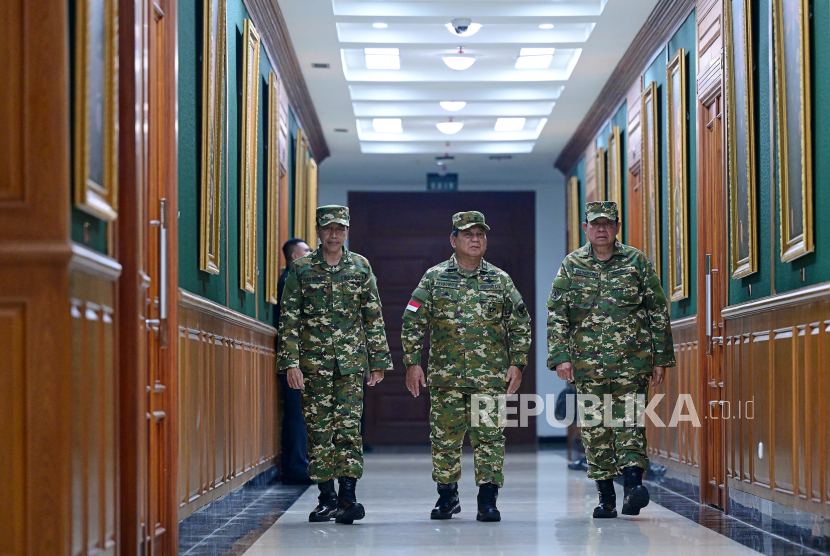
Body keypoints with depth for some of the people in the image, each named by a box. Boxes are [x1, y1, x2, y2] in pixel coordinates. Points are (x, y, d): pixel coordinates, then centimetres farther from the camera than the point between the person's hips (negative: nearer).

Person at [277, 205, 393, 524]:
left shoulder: (360, 267, 7)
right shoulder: (301, 269, 3)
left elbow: (374, 317, 9)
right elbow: (289, 318, 1)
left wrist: (379, 361, 6)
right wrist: (291, 362, -6)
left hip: (351, 361, 0)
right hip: (313, 362, 0)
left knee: (349, 427, -7)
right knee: (318, 430, 3)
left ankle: (348, 496, -7)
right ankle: (327, 498, 11)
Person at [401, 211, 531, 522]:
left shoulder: (500, 280, 8)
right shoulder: (434, 278, 6)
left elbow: (520, 324, 12)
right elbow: (413, 322, 6)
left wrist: (517, 364, 3)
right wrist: (412, 362, 0)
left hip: (491, 377, 0)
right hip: (446, 376, 0)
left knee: (489, 436, -4)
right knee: (444, 438, 5)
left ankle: (488, 500, 0)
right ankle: (447, 497, 19)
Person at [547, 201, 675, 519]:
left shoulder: (636, 262, 6)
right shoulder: (572, 265, 8)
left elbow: (658, 311, 7)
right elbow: (556, 315, 7)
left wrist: (661, 358, 4)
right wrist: (560, 356, -4)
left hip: (631, 360, -2)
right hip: (587, 362, 2)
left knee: (630, 422, -13)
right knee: (594, 430, 4)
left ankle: (633, 483, -20)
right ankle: (606, 498, 11)